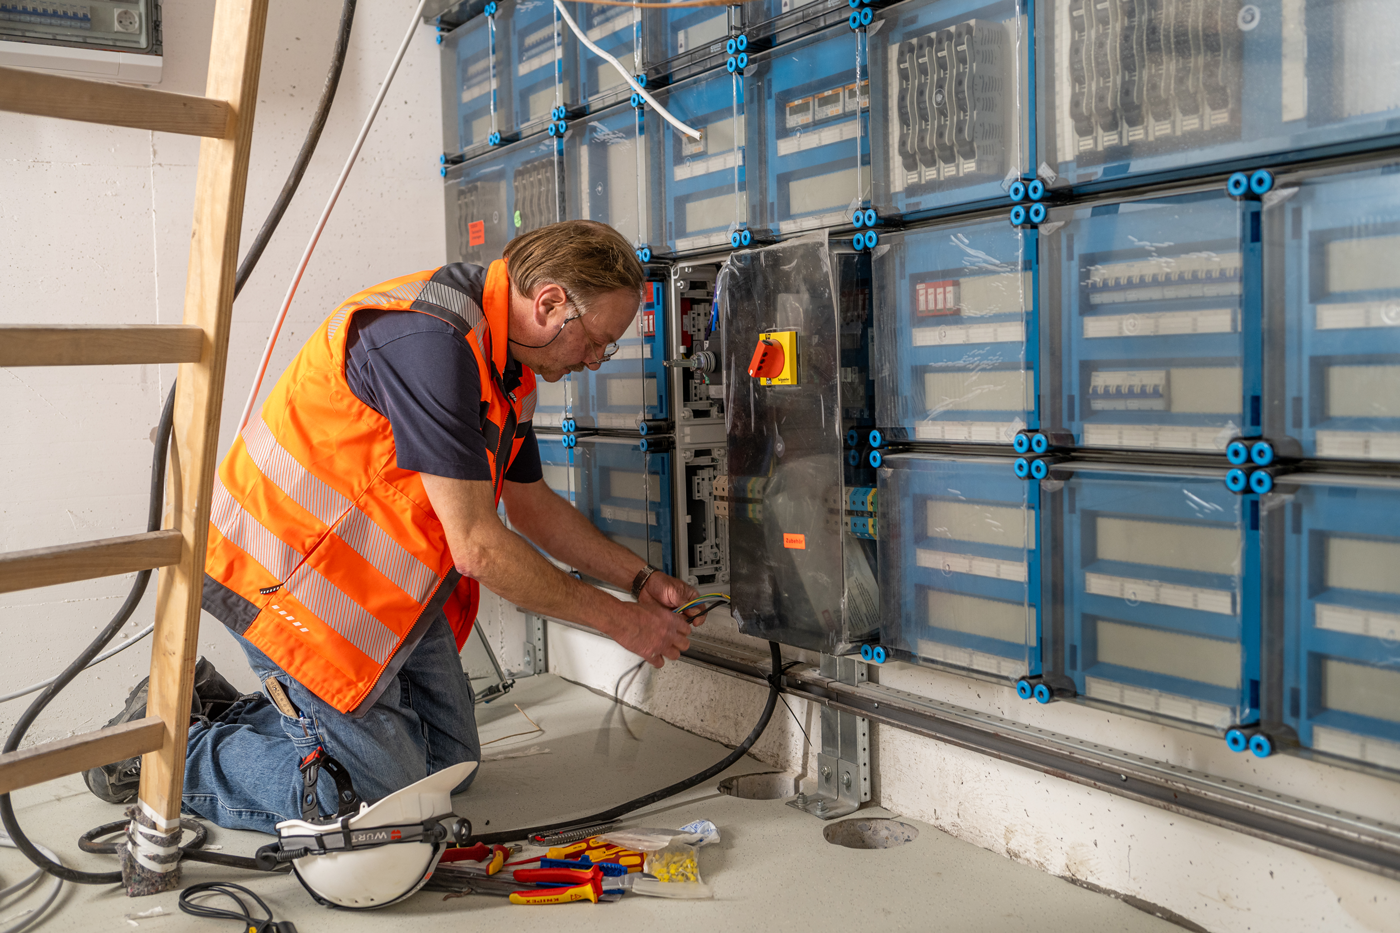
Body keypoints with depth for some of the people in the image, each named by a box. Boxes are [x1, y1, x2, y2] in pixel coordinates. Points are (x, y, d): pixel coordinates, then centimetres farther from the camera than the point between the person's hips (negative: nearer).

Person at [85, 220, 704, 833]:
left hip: (390, 587, 10)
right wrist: (619, 621, -17)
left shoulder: (508, 367, 3)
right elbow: (479, 548, -28)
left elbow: (532, 505, 16)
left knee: (451, 766, 15)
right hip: (289, 574, -10)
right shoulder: (429, 340, -29)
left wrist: (641, 579, 8)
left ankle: (228, 709, 24)